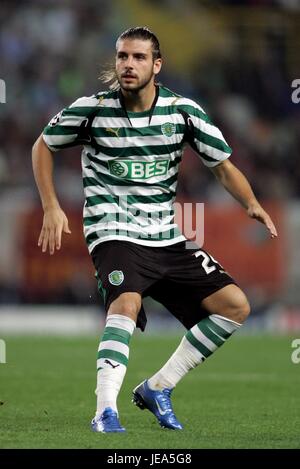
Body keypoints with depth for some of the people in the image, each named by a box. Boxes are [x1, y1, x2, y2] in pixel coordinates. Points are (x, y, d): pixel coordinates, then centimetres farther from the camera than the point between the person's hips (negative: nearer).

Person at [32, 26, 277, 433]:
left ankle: (157, 389, 6)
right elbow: (43, 147, 9)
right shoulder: (92, 109, -6)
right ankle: (105, 412, -37)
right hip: (114, 234, -5)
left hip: (167, 239, 5)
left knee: (235, 306, -4)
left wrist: (252, 204, -11)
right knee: (127, 303, -33)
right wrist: (51, 208, -1)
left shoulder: (183, 111, 0)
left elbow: (224, 166, 7)